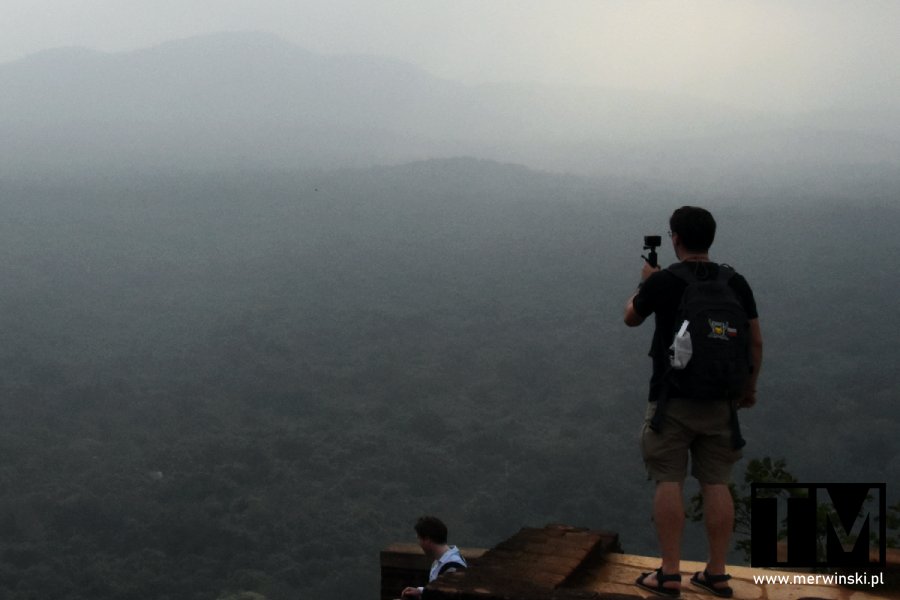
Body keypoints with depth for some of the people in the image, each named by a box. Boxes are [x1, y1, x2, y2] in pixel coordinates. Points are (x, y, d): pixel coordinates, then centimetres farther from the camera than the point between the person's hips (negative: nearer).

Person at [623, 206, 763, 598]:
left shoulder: (662, 282, -9)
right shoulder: (735, 284, 1)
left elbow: (631, 318, 9)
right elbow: (756, 342, 5)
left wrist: (644, 284, 26)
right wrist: (749, 387, 18)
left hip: (672, 397, -3)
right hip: (719, 400, 4)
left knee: (669, 482, 0)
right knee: (716, 484, 7)